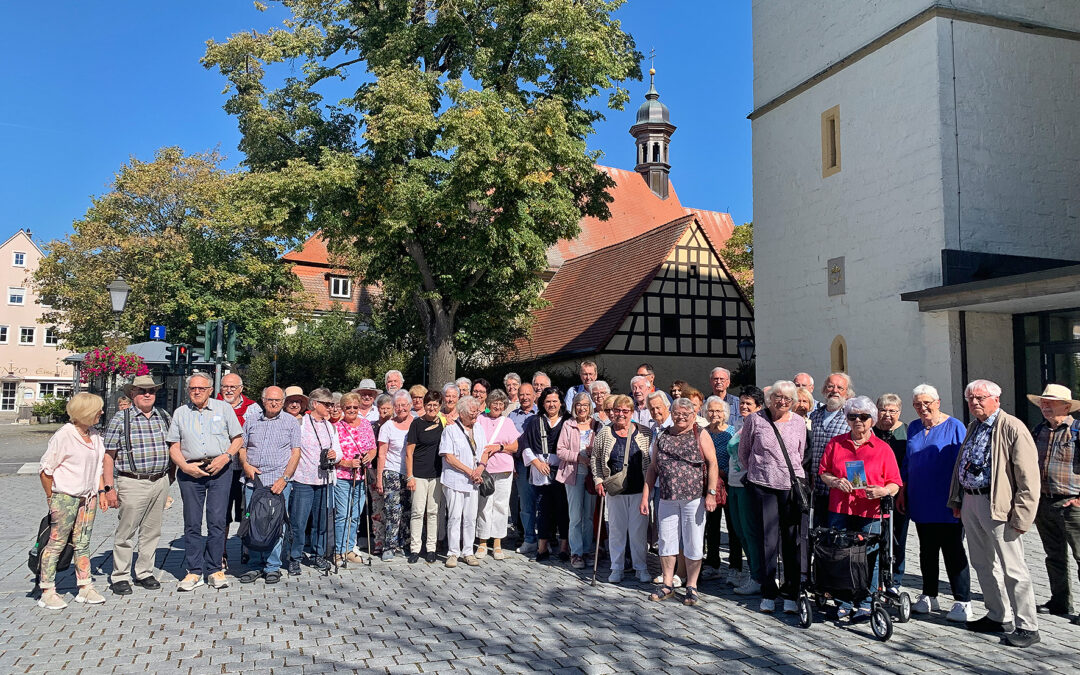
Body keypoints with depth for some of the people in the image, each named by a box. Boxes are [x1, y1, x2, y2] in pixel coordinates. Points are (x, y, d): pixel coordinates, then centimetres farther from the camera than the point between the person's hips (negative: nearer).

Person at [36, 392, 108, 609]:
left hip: (88, 497, 7)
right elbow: (45, 469, -10)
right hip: (65, 496, -7)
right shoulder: (64, 435, -13)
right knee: (56, 543, -1)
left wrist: (101, 492, 13)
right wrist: (51, 497, -6)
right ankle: (47, 593, 7)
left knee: (83, 544, 11)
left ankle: (85, 588, 15)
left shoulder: (95, 436, 10)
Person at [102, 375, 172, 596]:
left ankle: (144, 573, 24)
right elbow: (108, 455, -4)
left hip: (160, 482, 4)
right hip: (133, 483, -4)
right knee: (125, 532, 1)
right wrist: (109, 487, -9)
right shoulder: (121, 418, -3)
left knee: (152, 532, 11)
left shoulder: (164, 417, 10)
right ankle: (120, 577, 15)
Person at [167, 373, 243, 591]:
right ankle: (194, 571, 11)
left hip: (220, 471, -2)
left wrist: (225, 457, -8)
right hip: (190, 472, 2)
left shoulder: (224, 408, 9)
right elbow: (174, 446, 10)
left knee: (217, 521, -4)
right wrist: (185, 466, -6)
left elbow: (238, 438, 8)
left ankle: (215, 569, 7)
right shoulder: (180, 413, 13)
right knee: (192, 523, 2)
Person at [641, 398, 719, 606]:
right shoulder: (662, 436, 11)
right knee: (666, 541, 8)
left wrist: (711, 493, -12)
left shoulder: (700, 434, 1)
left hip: (693, 497, -3)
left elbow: (712, 464, -4)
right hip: (667, 498, 4)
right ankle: (667, 585, 21)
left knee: (693, 543, 3)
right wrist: (645, 496, 8)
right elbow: (653, 467, 13)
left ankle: (691, 587, 16)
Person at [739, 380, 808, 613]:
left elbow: (801, 454, 16)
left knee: (792, 541, 3)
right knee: (766, 540, 1)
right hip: (762, 487, -1)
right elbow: (743, 452, 10)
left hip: (792, 486, 2)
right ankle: (768, 594, 13)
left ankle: (791, 594, 15)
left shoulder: (798, 422, 6)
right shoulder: (754, 420, 0)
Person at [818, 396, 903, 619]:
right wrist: (835, 482, -7)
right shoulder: (835, 443, 10)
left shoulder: (883, 448, 5)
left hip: (871, 513, -1)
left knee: (869, 558, 0)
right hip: (840, 511, 2)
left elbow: (894, 484, 5)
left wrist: (883, 491, -15)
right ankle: (844, 602, 14)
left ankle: (865, 603, 13)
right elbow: (823, 472, 13)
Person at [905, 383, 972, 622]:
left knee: (953, 551, -2)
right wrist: (902, 492, 13)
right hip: (921, 502, 5)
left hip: (947, 504, -5)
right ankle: (928, 597, 23)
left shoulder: (954, 427, -5)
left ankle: (962, 603, 6)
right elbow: (907, 463, 17)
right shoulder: (913, 428, 10)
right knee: (927, 551, 13)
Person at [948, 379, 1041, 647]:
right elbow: (961, 464, 21)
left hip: (998, 505, -8)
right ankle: (998, 617, 30)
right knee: (983, 565, 16)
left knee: (1012, 569, -2)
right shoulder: (973, 427, 15)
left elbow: (1028, 476, -15)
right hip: (970, 502, 8)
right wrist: (957, 499, 16)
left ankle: (1028, 627, 9)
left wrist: (1021, 516, -18)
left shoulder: (1013, 428, -11)